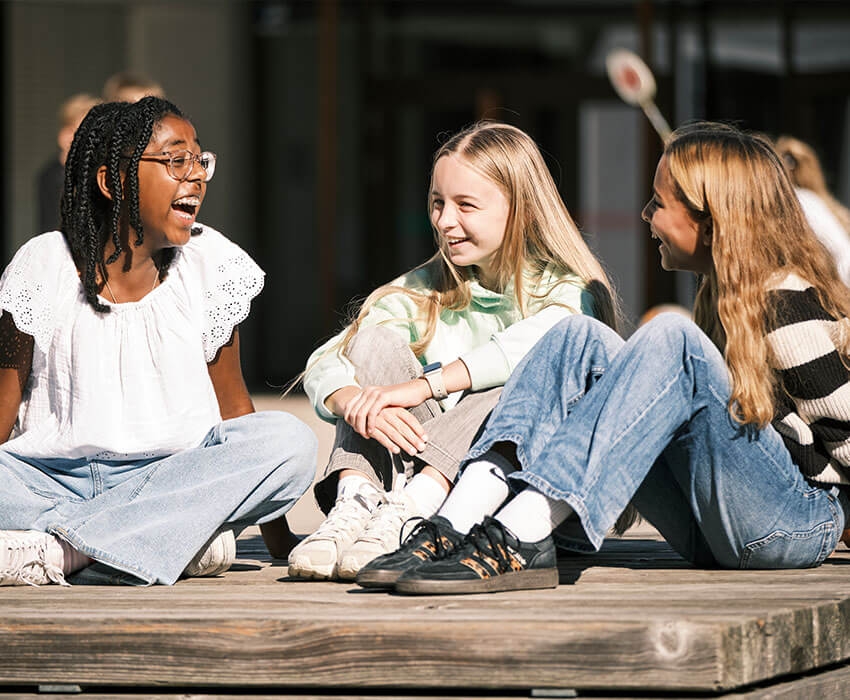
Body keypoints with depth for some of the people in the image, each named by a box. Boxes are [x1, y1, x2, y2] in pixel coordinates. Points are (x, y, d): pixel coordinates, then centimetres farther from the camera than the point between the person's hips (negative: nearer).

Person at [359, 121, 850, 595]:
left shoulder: (786, 305, -13)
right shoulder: (724, 294, 14)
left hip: (804, 521, -8)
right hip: (709, 531, 8)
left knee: (671, 339, -28)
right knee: (581, 337, -5)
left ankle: (517, 542, -39)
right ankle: (455, 528, -26)